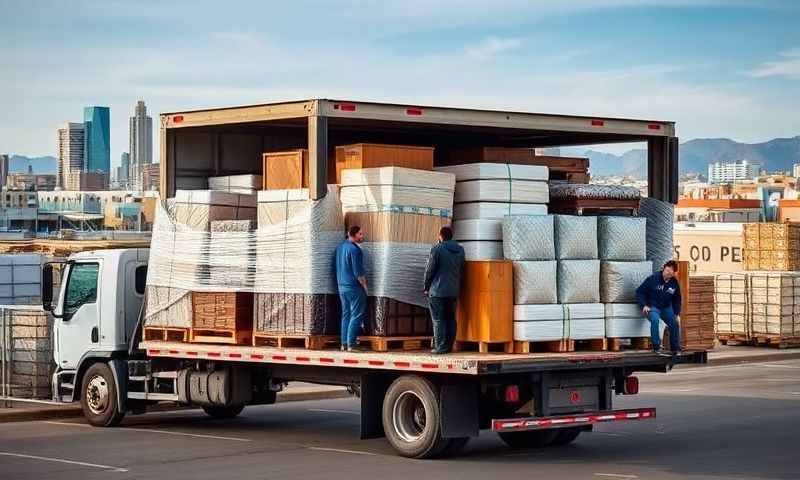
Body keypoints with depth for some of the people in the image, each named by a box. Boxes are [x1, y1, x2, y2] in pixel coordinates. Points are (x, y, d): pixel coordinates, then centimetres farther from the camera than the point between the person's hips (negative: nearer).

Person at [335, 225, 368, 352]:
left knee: (346, 314, 12)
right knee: (356, 315, -4)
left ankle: (344, 343, 11)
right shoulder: (354, 249, -16)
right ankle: (351, 343, -8)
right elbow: (358, 272, -17)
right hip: (354, 286, -8)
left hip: (342, 285, 8)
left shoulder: (340, 247, 10)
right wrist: (365, 286, -7)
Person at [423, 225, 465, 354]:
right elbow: (461, 270, 13)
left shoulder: (437, 249, -9)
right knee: (451, 319, 10)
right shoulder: (460, 250, 9)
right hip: (454, 291, 6)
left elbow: (429, 270, -7)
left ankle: (440, 347, -8)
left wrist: (426, 287, 2)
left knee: (438, 319, -3)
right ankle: (449, 346, 10)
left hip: (438, 290, -5)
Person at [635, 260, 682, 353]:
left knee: (675, 324, -10)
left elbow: (677, 300, 17)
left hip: (666, 307, 5)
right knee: (655, 319, -34)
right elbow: (639, 292, -8)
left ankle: (676, 349, 8)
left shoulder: (674, 284, 1)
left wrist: (676, 314, 9)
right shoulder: (653, 279, -13)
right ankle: (657, 347, -29)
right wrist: (644, 305, -17)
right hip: (652, 306, -5)